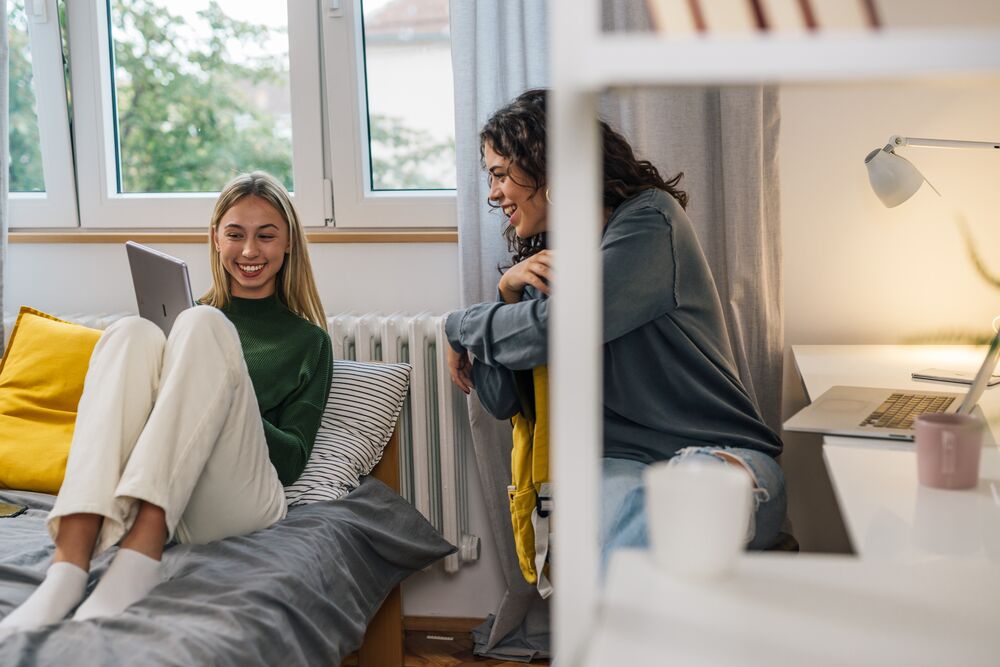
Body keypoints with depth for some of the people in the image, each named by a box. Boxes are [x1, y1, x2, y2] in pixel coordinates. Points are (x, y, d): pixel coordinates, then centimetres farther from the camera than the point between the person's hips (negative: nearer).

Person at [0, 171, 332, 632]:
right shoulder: (184, 318, 28)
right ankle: (67, 570, -42)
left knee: (202, 325, -22)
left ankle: (138, 560, -42)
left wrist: (230, 411, -10)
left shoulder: (308, 340, 20)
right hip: (140, 494, 2)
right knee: (133, 333, -22)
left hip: (239, 501, -2)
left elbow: (293, 459, 10)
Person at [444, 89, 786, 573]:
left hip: (721, 453, -3)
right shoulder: (544, 262, 20)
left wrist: (459, 326, 6)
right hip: (618, 465, 3)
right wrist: (506, 293, 3)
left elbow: (551, 329, -13)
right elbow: (500, 402, 16)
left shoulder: (650, 217, -1)